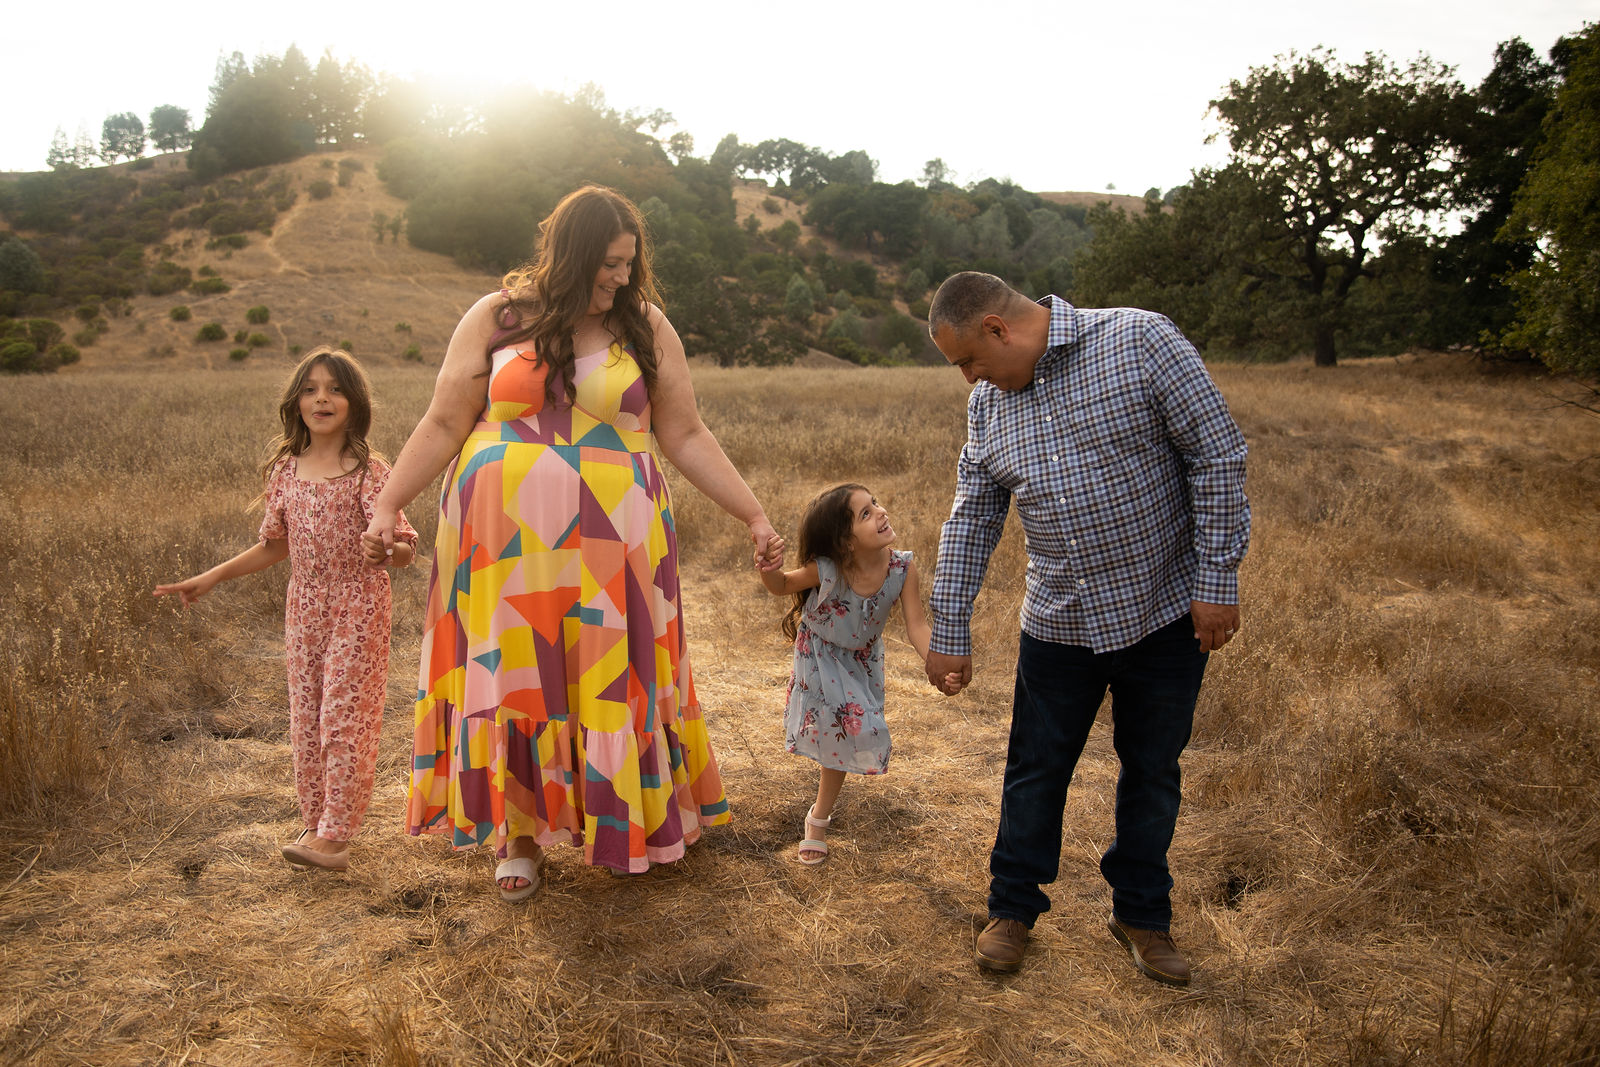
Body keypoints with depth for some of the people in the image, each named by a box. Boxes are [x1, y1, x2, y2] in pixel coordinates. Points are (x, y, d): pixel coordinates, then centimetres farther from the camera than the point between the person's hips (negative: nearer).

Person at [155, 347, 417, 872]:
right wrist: (210, 577, 14)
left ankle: (335, 835, 0)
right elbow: (276, 545, 15)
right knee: (306, 719, 10)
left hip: (357, 610, -5)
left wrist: (384, 549, -39)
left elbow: (404, 548, -15)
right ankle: (315, 823, 22)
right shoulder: (286, 470, 6)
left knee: (345, 718, -5)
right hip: (303, 609, 6)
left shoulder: (368, 469, -10)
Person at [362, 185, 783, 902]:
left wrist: (753, 517, -1)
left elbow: (687, 438, 4)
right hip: (507, 540, 0)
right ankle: (521, 829, 21)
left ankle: (621, 822, 24)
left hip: (610, 546, 0)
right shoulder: (496, 319, 2)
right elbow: (443, 426, 4)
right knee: (513, 676, 5)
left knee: (611, 679, 5)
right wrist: (388, 505, -4)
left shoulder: (646, 329, 4)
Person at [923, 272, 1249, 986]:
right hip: (1059, 624, 3)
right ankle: (1013, 907, 30)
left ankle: (1141, 912, 32)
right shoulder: (987, 403, 1)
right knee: (1035, 768, 10)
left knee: (1153, 769, 12)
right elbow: (971, 519, 5)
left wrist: (1218, 579, -15)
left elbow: (1218, 455, -13)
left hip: (1167, 612, -3)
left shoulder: (1139, 342, -15)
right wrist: (948, 633, 5)